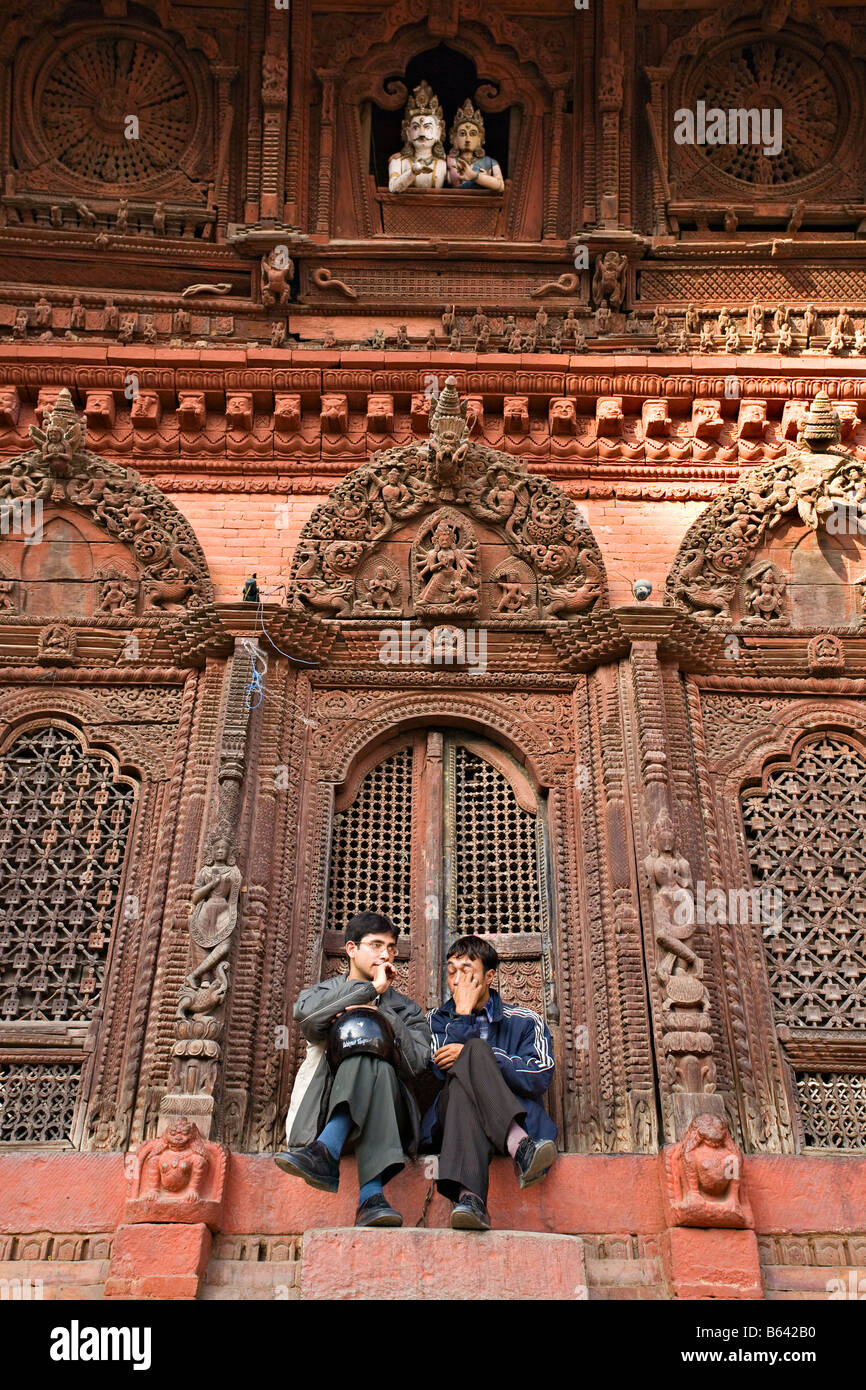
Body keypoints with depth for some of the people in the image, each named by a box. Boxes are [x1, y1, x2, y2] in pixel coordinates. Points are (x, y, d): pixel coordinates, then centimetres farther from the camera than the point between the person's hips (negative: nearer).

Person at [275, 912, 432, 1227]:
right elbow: (305, 1015, -9)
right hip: (318, 1113, 0)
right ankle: (372, 1196, -45)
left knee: (372, 1063, -31)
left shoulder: (405, 1010, 20)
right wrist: (370, 989, -8)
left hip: (383, 1113, 0)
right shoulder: (325, 992, 20)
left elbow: (417, 1065, 0)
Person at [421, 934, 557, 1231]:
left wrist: (471, 1055, -11)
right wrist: (463, 1012, 1)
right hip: (449, 1119, 1)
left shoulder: (525, 1022, 17)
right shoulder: (439, 1019, 22)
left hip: (518, 1120, 0)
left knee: (472, 1053, -29)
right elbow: (442, 1069, 1)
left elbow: (539, 1078, -3)